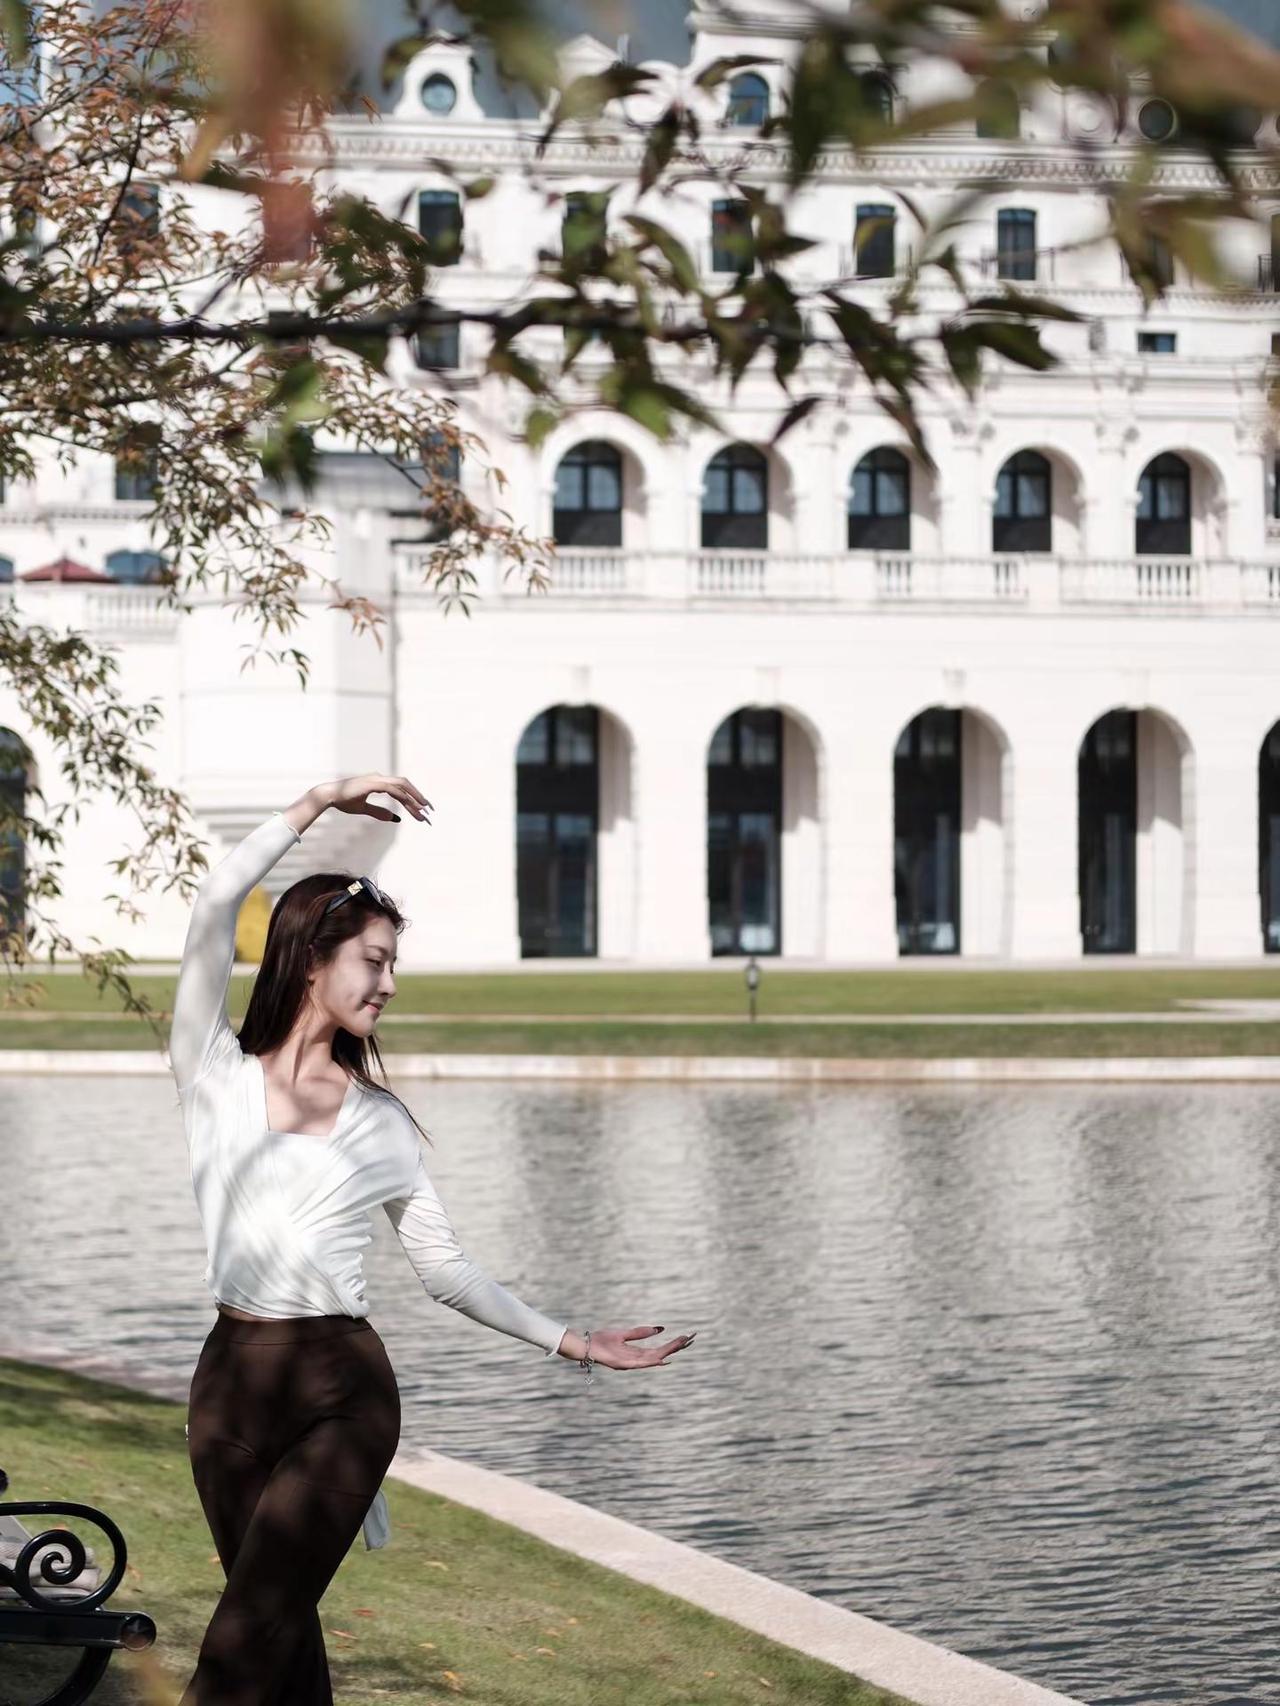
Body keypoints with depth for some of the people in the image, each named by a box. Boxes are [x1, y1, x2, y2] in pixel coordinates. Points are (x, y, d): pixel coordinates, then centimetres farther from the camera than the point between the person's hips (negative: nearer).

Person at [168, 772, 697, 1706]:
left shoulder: (382, 1122, 7)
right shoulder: (217, 1074, 4)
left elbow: (447, 1268, 10)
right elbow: (215, 911, -8)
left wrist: (571, 1341, 3)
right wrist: (320, 802, -8)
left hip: (342, 1391, -1)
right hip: (232, 1382, 1)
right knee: (284, 1629, 9)